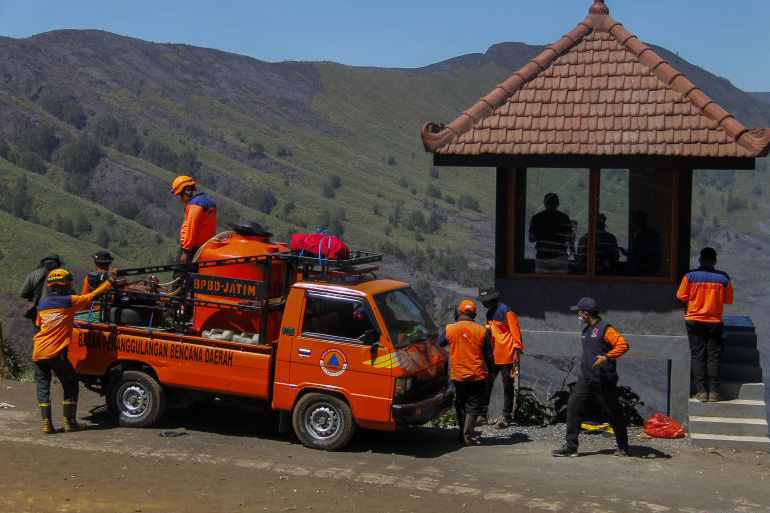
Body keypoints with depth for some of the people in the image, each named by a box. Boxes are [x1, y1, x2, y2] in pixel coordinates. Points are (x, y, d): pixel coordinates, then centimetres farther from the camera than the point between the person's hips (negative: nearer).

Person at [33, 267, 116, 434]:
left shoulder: (43, 304, 11)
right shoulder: (69, 301, -3)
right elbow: (92, 295, 1)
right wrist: (110, 281, 11)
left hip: (38, 352, 5)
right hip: (56, 353, -4)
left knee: (42, 386, 12)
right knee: (70, 385, 11)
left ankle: (46, 422, 2)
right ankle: (69, 422, 9)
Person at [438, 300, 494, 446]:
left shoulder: (449, 329, -6)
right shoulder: (482, 330, -6)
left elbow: (440, 343, 13)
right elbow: (489, 355, 2)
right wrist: (491, 370, 17)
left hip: (457, 376, 1)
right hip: (477, 376, -1)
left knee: (460, 405, 16)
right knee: (473, 406, 5)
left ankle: (463, 433, 18)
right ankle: (468, 435, -4)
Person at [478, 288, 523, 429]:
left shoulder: (506, 311, -11)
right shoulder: (489, 313, 15)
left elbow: (515, 332, -13)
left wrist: (517, 351, -18)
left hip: (506, 356, -8)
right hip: (493, 356, 8)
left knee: (507, 386, 2)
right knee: (486, 384, 6)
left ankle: (506, 416, 7)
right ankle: (482, 414, 11)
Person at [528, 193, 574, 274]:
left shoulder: (537, 217, 3)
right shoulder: (563, 217, -3)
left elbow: (531, 239, 0)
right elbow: (569, 239, -7)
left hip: (541, 256, 2)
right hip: (558, 257, -2)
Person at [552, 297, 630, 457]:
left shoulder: (605, 328, -13)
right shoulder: (586, 329, 15)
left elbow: (623, 345, -22)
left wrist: (607, 357, -31)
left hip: (604, 381, -8)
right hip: (585, 378, 8)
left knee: (613, 413, 5)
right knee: (573, 405, -6)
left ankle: (623, 447, 23)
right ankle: (571, 446, -4)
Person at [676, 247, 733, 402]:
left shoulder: (690, 276, -7)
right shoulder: (723, 278, -4)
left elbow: (682, 297, -3)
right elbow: (729, 300, 3)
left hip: (694, 321, 0)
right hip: (715, 321, 0)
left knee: (697, 355, 4)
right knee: (713, 356, 5)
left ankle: (701, 391, 0)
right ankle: (713, 391, 1)